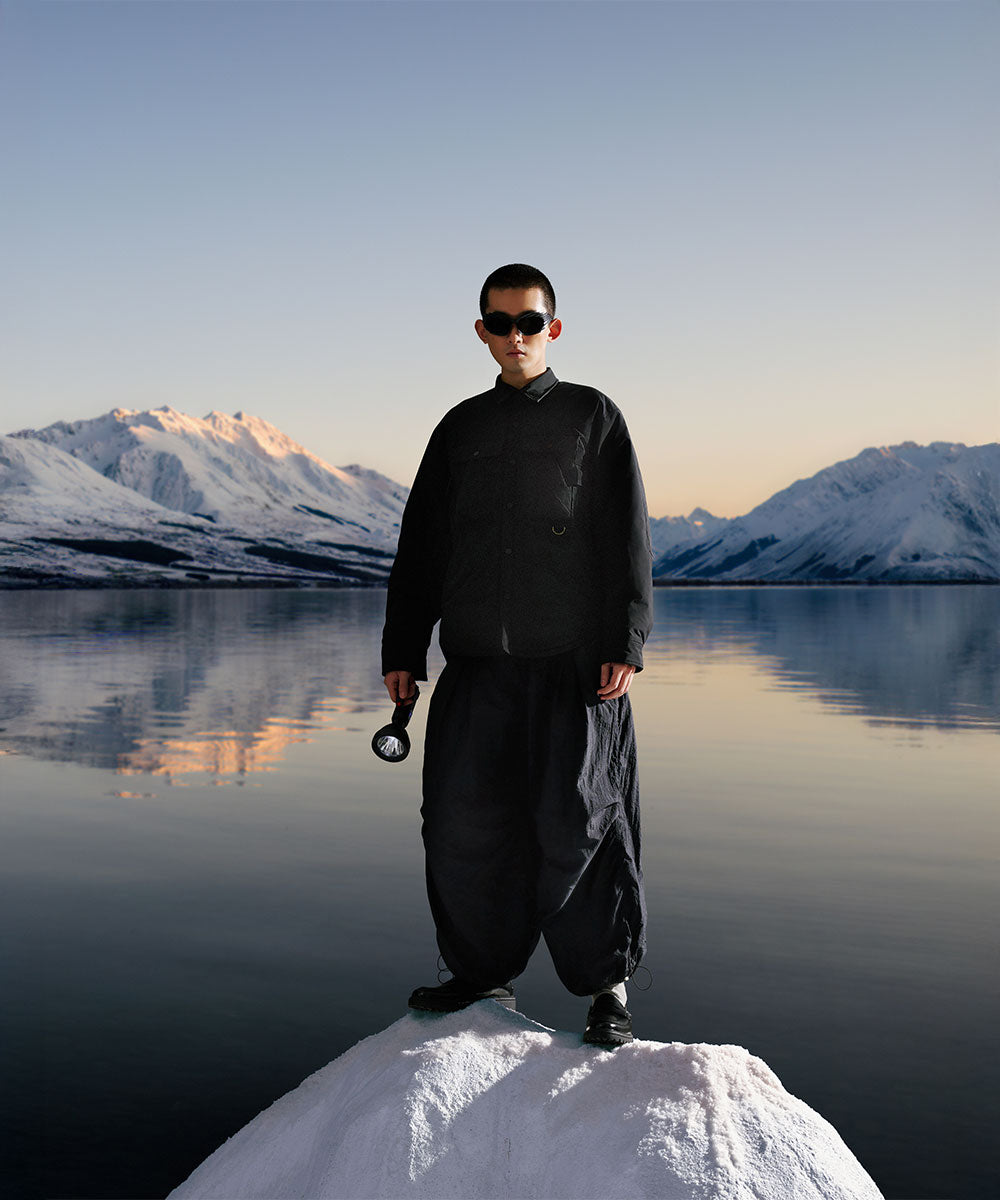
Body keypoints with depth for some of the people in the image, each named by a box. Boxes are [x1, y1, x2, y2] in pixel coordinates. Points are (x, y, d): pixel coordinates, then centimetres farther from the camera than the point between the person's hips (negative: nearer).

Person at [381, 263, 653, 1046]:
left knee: (578, 822, -2)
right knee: (462, 822, 3)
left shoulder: (593, 416, 7)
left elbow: (628, 539, 1)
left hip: (574, 666, -3)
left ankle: (607, 984, 14)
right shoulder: (460, 429, 16)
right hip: (476, 665, 4)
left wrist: (624, 644, -9)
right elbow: (421, 546, 16)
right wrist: (403, 650, 10)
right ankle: (484, 972, 21)